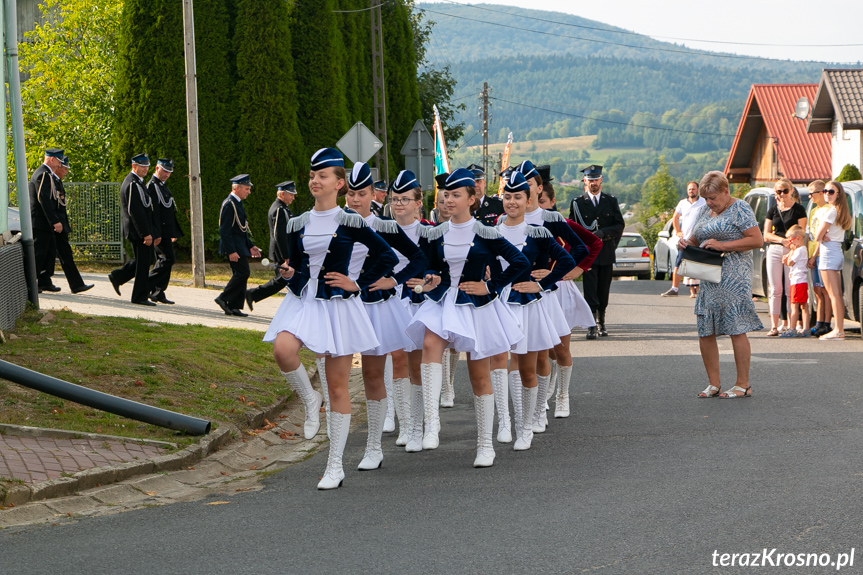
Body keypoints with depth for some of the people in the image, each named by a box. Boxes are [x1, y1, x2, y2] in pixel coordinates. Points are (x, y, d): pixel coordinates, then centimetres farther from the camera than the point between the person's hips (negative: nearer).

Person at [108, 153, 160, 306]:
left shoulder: (138, 183, 17)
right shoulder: (132, 184, -17)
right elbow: (135, 211, -22)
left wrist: (155, 232, 21)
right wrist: (146, 234, -23)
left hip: (144, 230, 10)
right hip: (138, 230, -10)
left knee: (145, 260, 17)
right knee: (143, 262, -4)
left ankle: (117, 277, 24)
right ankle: (140, 296, 3)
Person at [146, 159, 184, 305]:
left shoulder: (163, 186, 21)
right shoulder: (152, 186, -12)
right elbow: (153, 211, -19)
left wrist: (174, 232, 24)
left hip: (166, 231, 10)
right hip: (160, 232, -10)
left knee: (163, 261, 9)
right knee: (168, 259, -13)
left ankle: (158, 293, 11)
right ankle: (146, 285, -8)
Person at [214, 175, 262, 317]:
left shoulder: (237, 203, 18)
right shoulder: (229, 204, -15)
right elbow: (224, 230, -20)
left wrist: (250, 245, 19)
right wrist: (231, 251, -23)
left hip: (240, 246, 10)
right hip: (234, 247, -10)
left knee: (240, 274, 8)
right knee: (243, 273, -14)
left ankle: (234, 307, 10)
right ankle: (223, 298, -6)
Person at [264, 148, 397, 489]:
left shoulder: (350, 223, -4)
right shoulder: (298, 225, 9)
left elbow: (388, 257, 0)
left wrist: (357, 283, -4)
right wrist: (289, 275, -1)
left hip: (337, 306, -3)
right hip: (302, 303, 3)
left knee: (337, 387, 2)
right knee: (283, 350, -31)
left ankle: (335, 466, 11)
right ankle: (309, 400, 0)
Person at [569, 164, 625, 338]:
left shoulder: (611, 201, 10)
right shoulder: (577, 203, 4)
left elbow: (619, 226, 5)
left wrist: (602, 233, -11)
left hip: (607, 253, 2)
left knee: (604, 290, 8)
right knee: (590, 290, -10)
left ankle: (601, 322, 20)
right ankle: (591, 326, -13)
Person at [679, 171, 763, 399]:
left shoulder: (739, 209, -4)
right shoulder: (704, 211, 18)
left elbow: (757, 240, -11)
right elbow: (696, 240, 27)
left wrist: (722, 245, -16)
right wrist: (686, 243, 2)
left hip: (734, 278, -8)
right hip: (708, 279, 8)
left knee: (736, 329, -6)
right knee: (705, 332, 3)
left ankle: (743, 385, 1)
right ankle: (713, 384, 12)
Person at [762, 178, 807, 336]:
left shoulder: (798, 210, 2)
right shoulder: (772, 210, 13)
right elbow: (766, 235, 8)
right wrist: (782, 240, -10)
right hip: (774, 251, 3)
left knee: (791, 289, -7)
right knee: (775, 290, 0)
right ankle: (774, 326, 0)